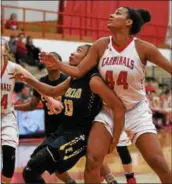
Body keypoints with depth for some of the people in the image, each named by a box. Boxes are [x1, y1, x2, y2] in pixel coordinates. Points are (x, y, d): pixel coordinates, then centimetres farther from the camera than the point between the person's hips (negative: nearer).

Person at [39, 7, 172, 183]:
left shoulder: (143, 48, -15)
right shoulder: (101, 45, -6)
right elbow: (79, 71, -2)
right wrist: (56, 63, -13)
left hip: (136, 110, -2)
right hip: (108, 110, 2)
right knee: (92, 159, -10)